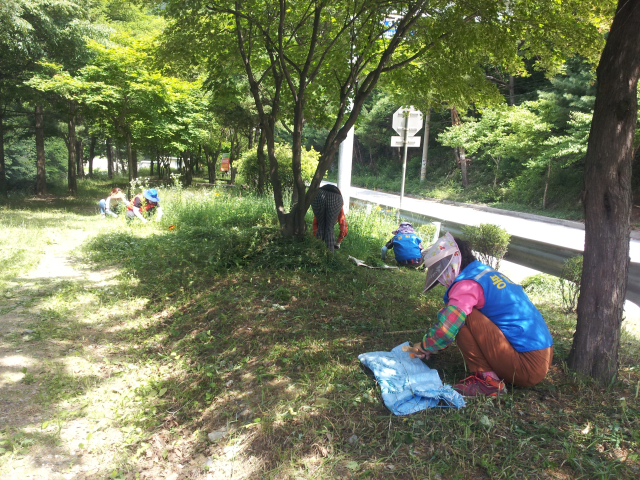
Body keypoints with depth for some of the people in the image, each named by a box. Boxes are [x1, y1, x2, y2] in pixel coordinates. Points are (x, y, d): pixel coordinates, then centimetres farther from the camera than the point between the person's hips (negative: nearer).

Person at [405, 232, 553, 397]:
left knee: (463, 317, -15)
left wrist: (423, 346, -1)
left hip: (526, 368, -10)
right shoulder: (487, 272, 14)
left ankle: (487, 381, -9)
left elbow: (447, 327, -21)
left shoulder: (467, 284, -16)